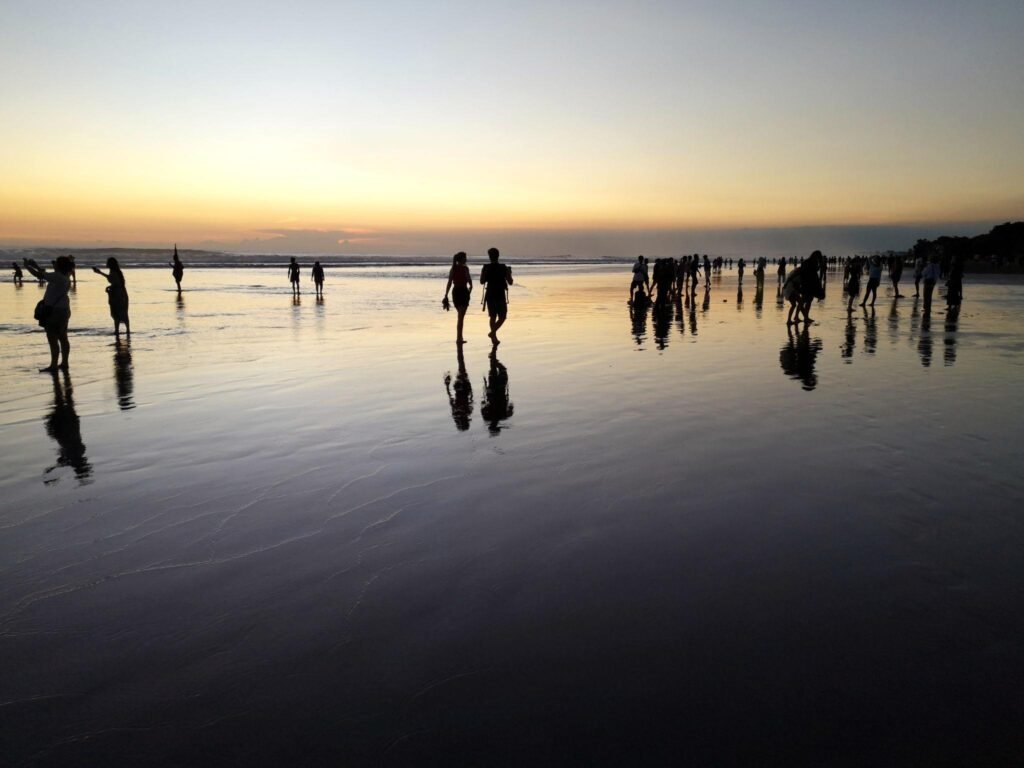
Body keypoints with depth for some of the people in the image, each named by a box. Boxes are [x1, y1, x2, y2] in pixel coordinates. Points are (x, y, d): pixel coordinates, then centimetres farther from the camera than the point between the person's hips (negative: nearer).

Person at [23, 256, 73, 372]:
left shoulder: (58, 276, -17)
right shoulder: (65, 278, 12)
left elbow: (38, 275, -15)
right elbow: (46, 275, 27)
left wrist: (27, 265, 0)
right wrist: (36, 266, 25)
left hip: (54, 311, -10)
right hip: (62, 310, 10)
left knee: (52, 339, -7)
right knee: (62, 338, 13)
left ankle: (53, 366, -7)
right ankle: (64, 363, 18)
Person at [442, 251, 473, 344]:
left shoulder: (453, 269, 7)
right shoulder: (465, 268, -8)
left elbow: (449, 283, 4)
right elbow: (470, 283, -11)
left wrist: (446, 296, 5)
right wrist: (470, 290, 8)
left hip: (455, 291, 6)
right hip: (463, 292, -6)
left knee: (460, 315, 20)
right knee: (461, 316, -7)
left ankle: (460, 337, 23)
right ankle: (459, 338, -13)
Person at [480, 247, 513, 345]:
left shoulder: (486, 268, -3)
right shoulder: (503, 268, -6)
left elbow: (482, 282, 0)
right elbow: (510, 282, -2)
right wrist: (509, 273, 15)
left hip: (490, 295, 3)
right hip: (500, 296, -3)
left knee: (493, 317, 15)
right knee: (502, 317, 7)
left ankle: (494, 338, 16)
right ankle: (493, 332, -14)